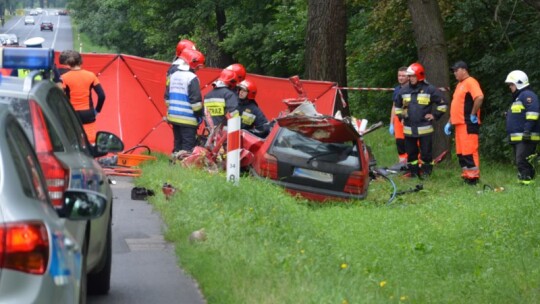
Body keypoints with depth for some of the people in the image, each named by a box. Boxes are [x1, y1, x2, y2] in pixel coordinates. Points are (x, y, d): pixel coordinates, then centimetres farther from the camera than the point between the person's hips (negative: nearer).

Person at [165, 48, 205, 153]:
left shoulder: (173, 75, 10)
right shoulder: (192, 78, -14)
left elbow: (167, 96, 16)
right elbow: (196, 99, -16)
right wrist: (199, 115, -7)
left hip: (173, 116, 8)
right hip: (187, 119, -8)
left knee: (177, 143, 14)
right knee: (188, 145, -6)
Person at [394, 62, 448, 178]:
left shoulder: (430, 90, -2)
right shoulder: (404, 91, 11)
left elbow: (442, 103, 3)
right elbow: (397, 105, 28)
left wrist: (435, 115, -1)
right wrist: (400, 115, 16)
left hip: (425, 128, -4)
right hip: (408, 128, 4)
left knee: (426, 153, -2)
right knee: (411, 152, 8)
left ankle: (426, 172, 6)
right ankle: (413, 173, 16)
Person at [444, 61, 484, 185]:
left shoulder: (470, 82, -10)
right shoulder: (460, 84, 21)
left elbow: (479, 97, -26)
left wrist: (473, 114, -19)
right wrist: (450, 122, 22)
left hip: (468, 124, -10)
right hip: (459, 123, 10)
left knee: (469, 151, -9)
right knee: (460, 152, 11)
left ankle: (473, 177, -7)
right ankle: (466, 175, 16)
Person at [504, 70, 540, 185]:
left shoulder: (527, 95, -10)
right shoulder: (518, 97, 24)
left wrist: (528, 130, -28)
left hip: (525, 138, -11)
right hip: (517, 138, 11)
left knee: (522, 162, -17)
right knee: (519, 162, 11)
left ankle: (527, 182, -18)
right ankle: (522, 180, 13)